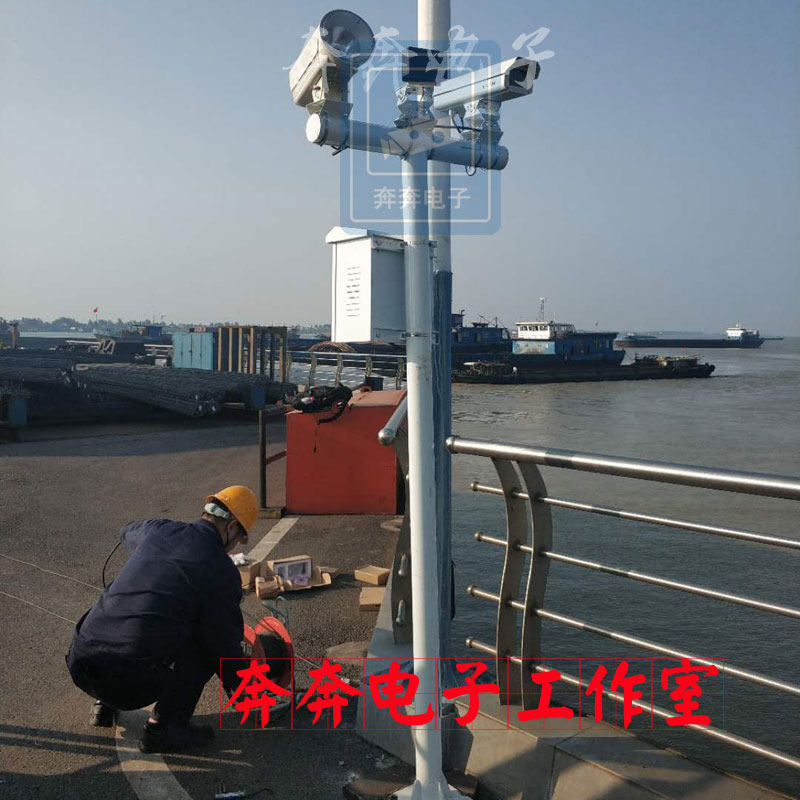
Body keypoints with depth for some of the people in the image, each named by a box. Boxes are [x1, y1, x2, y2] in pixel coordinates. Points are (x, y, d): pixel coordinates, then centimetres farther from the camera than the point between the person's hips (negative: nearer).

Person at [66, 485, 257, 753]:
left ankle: (105, 706, 30)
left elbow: (128, 532, 39)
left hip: (79, 663, 6)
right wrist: (236, 687, 25)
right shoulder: (222, 571, -4)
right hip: (130, 681, -6)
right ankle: (163, 726, 7)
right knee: (206, 643, 12)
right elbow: (225, 642, 6)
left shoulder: (158, 530, 11)